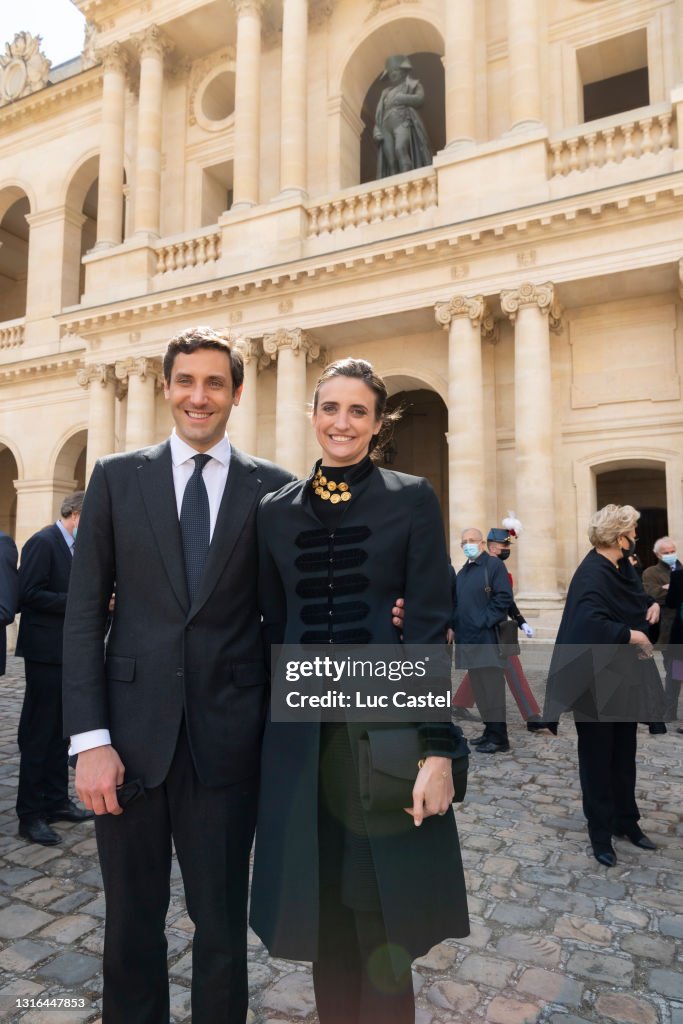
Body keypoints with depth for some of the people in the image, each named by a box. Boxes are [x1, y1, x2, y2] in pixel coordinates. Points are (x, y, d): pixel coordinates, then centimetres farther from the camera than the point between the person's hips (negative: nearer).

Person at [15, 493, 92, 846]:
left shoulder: (71, 547, 14)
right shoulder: (42, 543, -13)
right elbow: (30, 594, -20)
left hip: (67, 652, 9)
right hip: (46, 651, -9)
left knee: (59, 731, 16)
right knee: (38, 734, 0)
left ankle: (56, 801, 27)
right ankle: (30, 814, 11)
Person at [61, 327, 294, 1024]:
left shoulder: (272, 489, 1)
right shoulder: (117, 478, 3)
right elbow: (84, 612, 0)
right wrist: (89, 739, -6)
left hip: (228, 738, 0)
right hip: (131, 733, 1)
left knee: (222, 922, 14)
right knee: (131, 920, 17)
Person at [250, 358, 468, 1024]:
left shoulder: (411, 500, -2)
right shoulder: (277, 510, 7)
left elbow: (430, 626, -6)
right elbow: (273, 628, 10)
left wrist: (437, 749, -11)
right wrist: (262, 732, 11)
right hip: (302, 735, 3)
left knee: (381, 929, 7)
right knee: (323, 918, 15)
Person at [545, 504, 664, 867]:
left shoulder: (623, 567, 6)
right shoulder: (592, 574, -22)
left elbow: (636, 596, 25)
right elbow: (592, 624, -35)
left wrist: (651, 604, 3)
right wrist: (631, 635, -22)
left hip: (625, 677, 9)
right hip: (597, 680, -8)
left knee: (624, 754, 19)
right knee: (598, 756, 6)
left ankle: (626, 820, 35)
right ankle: (600, 833, 20)